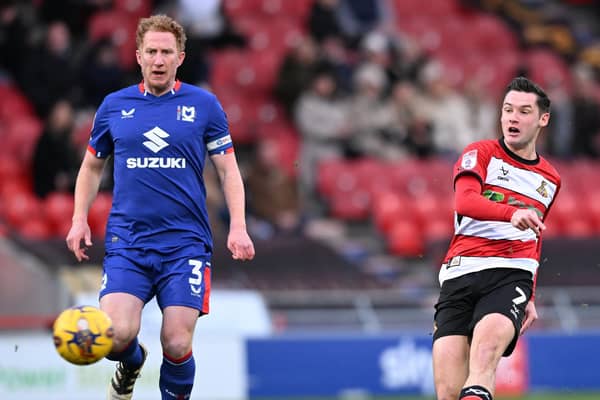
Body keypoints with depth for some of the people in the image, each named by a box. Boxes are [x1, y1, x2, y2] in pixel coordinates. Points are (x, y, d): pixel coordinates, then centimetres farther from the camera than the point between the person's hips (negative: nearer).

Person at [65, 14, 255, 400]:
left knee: (177, 345, -10)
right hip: (126, 243, 1)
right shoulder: (115, 105, 8)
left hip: (186, 242, -1)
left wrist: (238, 227, -5)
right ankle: (132, 364, 20)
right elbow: (92, 165, 20)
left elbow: (228, 169, 6)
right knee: (116, 334, -17)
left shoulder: (204, 104, 3)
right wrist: (80, 219, 7)